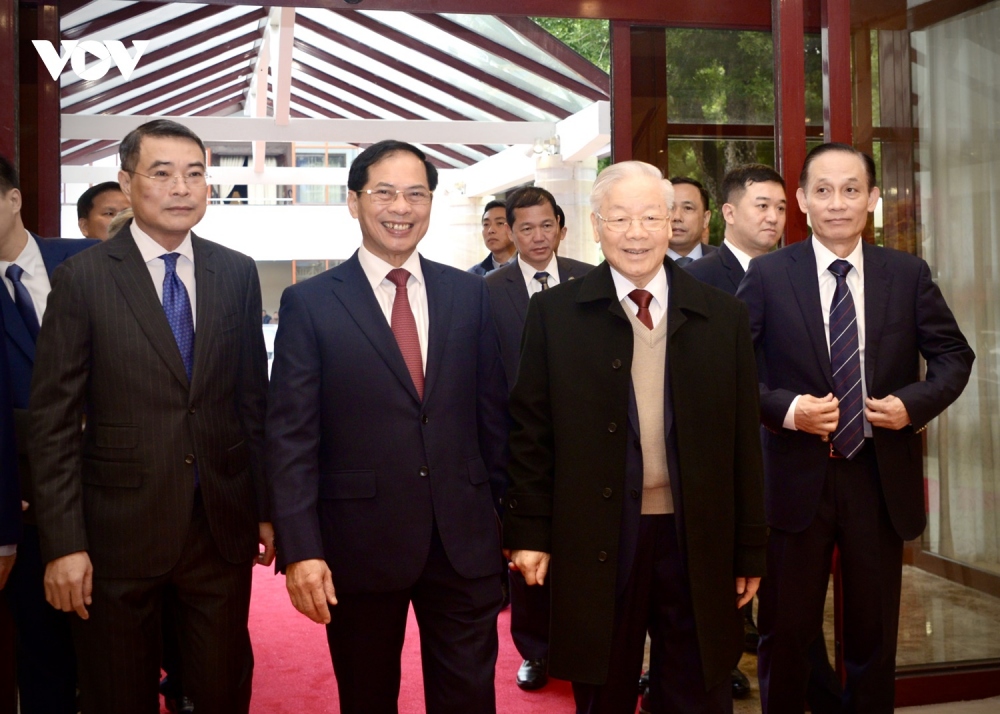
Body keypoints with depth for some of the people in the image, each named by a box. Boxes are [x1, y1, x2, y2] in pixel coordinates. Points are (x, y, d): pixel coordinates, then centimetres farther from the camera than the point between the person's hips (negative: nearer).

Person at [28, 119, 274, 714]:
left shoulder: (237, 274, 5)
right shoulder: (83, 278, -5)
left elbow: (254, 398, 8)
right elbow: (53, 421, -6)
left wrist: (266, 508, 7)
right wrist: (63, 544, -10)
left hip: (223, 527, 3)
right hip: (120, 531, -2)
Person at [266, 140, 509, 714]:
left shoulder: (469, 294, 6)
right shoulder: (310, 304, -3)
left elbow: (492, 413, 9)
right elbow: (291, 437, -6)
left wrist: (508, 515, 9)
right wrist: (300, 550, -12)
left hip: (466, 540, 2)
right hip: (359, 545, -2)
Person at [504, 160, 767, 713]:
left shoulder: (723, 316, 3)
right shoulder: (553, 313, 0)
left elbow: (743, 442, 4)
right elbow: (530, 431, 1)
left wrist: (750, 550, 6)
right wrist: (529, 532, -4)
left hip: (698, 542, 1)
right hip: (595, 544, -1)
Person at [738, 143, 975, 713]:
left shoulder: (909, 274, 1)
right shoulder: (768, 275, -5)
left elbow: (955, 355, 9)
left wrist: (913, 404, -9)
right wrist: (786, 409, -20)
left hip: (881, 477, 2)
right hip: (797, 476, -2)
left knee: (875, 631, 16)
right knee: (786, 630, 10)